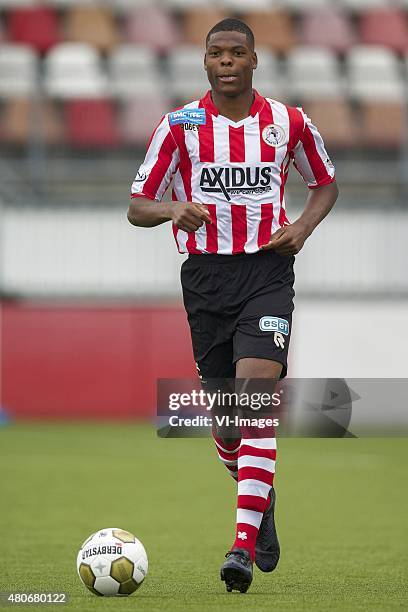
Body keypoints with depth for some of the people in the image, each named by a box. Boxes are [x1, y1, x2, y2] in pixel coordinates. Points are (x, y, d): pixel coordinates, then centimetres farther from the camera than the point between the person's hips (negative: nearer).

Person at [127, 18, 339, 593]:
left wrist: (302, 227, -1)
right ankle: (261, 498, 41)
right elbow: (137, 207, 1)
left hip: (267, 271, -2)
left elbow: (326, 183, 19)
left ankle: (244, 545, -24)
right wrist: (172, 209, -21)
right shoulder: (180, 125, 0)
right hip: (206, 274, 2)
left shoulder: (289, 122, 2)